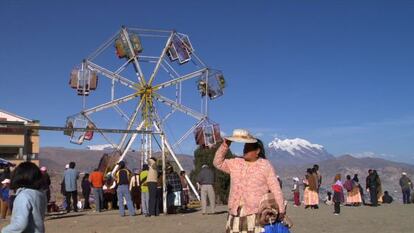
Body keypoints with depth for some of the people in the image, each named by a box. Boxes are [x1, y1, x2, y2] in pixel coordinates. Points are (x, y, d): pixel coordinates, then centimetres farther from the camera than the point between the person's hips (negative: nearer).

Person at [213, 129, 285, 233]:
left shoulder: (265, 166, -2)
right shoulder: (235, 163, 11)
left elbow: (275, 189, -3)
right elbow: (218, 163, 8)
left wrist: (281, 210, -6)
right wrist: (225, 145, -4)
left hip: (256, 212, -4)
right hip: (236, 212, 5)